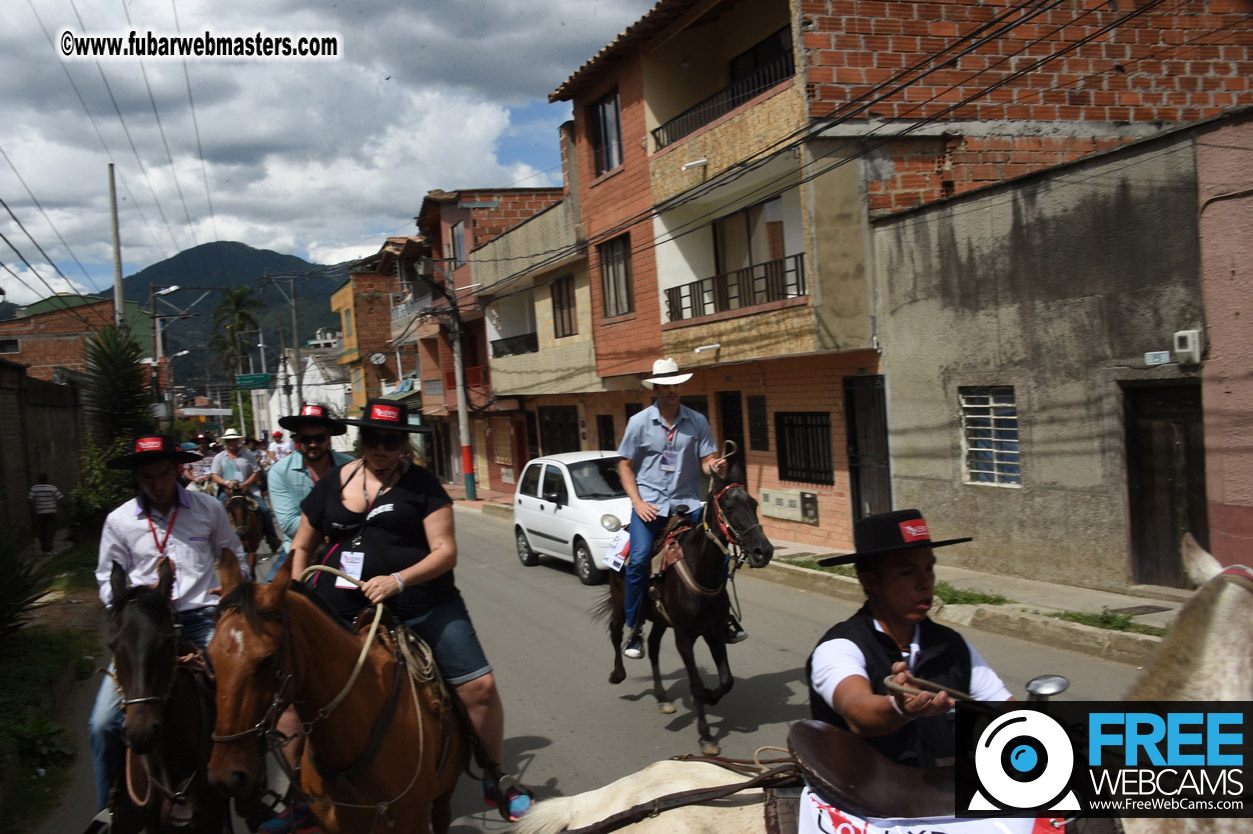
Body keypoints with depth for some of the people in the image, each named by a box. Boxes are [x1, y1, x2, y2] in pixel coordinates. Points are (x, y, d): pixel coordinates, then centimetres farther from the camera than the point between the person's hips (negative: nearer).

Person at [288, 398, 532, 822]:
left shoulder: (422, 485, 0)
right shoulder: (331, 484, 10)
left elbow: (445, 551, -8)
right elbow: (301, 547, 20)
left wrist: (399, 580, -22)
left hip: (425, 607, -2)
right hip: (344, 617, 2)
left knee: (479, 687, -7)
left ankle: (495, 783, 14)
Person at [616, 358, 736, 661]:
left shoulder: (697, 421, 4)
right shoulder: (639, 422, 1)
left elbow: (706, 462, 4)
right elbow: (625, 465, 6)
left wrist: (716, 466, -21)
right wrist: (638, 502, -6)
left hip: (687, 503, 2)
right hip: (649, 503, -1)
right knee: (638, 559, -19)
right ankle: (634, 629, -4)